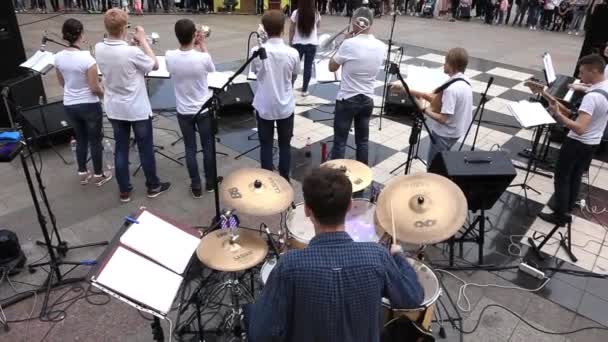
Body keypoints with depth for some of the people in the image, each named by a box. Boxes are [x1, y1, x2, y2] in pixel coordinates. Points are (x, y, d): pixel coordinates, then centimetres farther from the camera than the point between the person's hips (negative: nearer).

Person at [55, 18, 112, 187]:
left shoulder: (58, 57, -4)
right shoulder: (87, 58, -23)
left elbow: (62, 83, 10)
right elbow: (95, 88, -19)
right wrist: (104, 94, 2)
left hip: (69, 105, 6)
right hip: (89, 105, -5)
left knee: (80, 139, 22)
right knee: (95, 141, 11)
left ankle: (82, 174, 33)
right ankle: (98, 175, 24)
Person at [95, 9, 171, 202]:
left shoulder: (99, 49, -6)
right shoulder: (132, 52, -25)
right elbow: (154, 65, -8)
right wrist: (142, 40, -4)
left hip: (114, 109, 5)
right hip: (137, 109, -5)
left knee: (121, 149, 13)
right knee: (145, 148, 11)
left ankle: (124, 191, 22)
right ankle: (153, 186, 26)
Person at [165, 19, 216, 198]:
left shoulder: (170, 56, -14)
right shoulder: (203, 57, -21)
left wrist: (194, 45, 9)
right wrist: (202, 44, 6)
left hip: (183, 111, 2)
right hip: (204, 109, -2)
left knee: (190, 149, 12)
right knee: (208, 146, 15)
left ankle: (196, 186, 20)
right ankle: (210, 182, 29)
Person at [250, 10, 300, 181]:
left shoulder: (257, 51, -14)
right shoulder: (292, 53, -14)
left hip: (264, 106, 0)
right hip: (286, 106, 0)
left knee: (266, 145, 13)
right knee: (285, 144, 15)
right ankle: (284, 179, 26)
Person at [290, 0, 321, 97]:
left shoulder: (296, 13, -8)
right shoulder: (316, 14, -5)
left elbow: (291, 30, -2)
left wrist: (290, 42, 9)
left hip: (297, 43, 0)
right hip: (312, 44, 0)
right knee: (308, 67, 8)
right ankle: (304, 90, 13)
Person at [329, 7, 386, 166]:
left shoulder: (349, 44, -16)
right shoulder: (381, 47, -1)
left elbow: (332, 67, -3)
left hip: (347, 100, -5)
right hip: (367, 100, 5)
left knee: (339, 142, 5)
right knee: (362, 141, 16)